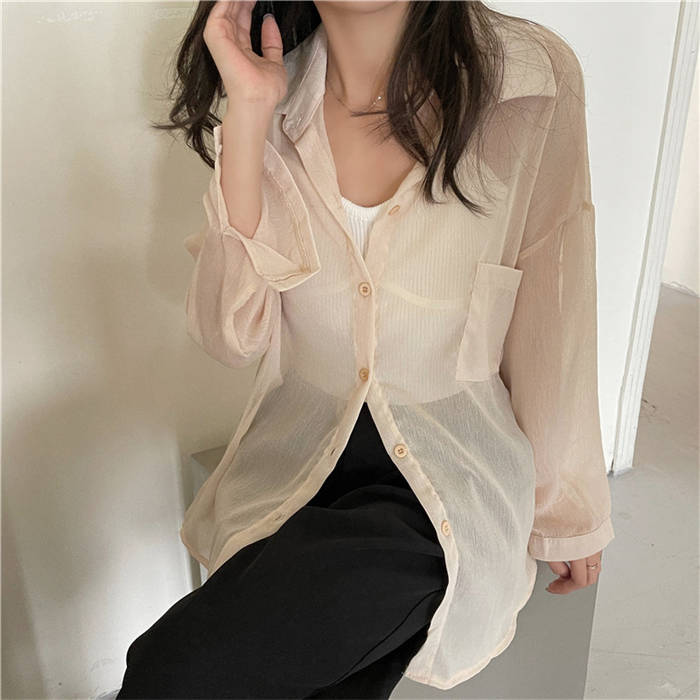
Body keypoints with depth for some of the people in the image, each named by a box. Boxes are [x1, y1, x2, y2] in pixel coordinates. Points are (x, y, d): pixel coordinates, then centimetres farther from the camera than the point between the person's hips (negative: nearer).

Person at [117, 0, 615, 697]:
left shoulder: (531, 79, -9)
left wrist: (564, 509, 6)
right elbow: (232, 336, -7)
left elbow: (551, 325, -3)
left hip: (447, 463, -3)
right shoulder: (272, 96, 0)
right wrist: (247, 117, -14)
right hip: (293, 450, 4)